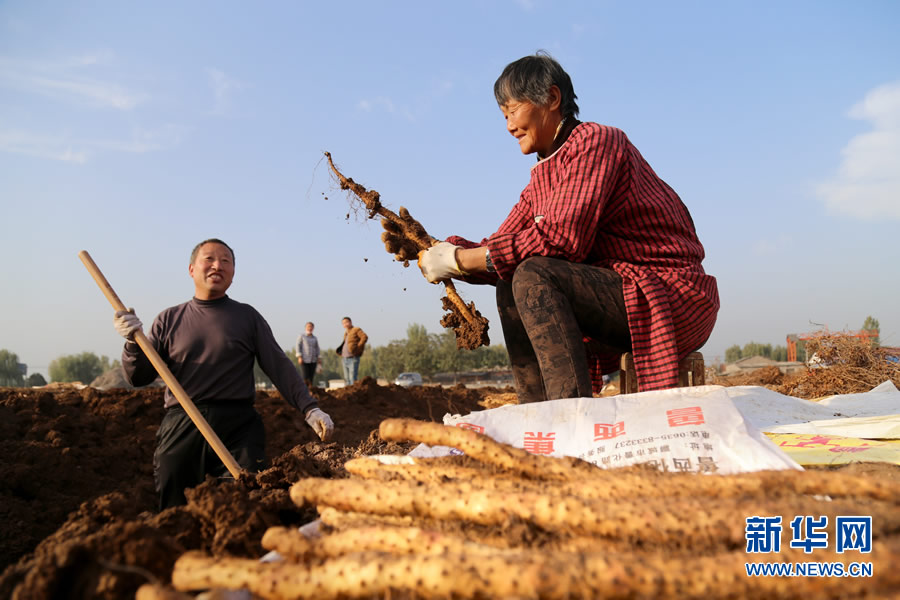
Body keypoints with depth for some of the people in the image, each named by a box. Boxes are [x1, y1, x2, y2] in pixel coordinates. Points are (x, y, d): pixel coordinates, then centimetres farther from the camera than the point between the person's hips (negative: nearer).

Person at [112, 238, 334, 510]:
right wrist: (133, 342, -10)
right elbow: (139, 378, 9)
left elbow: (279, 366, 4)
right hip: (181, 428, 1)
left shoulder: (247, 316, 10)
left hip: (238, 428, -1)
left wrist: (310, 408, -7)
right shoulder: (168, 320, 12)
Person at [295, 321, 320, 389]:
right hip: (304, 360, -3)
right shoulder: (301, 336, 3)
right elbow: (298, 347, -2)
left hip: (313, 361, 4)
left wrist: (318, 358, 6)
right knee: (305, 377, -11)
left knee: (311, 378, -1)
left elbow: (317, 349, 17)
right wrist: (299, 357, -13)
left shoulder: (314, 338, 13)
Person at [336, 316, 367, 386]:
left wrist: (358, 347, -19)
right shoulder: (346, 333, 20)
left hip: (353, 358, -8)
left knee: (353, 379, -13)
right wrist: (340, 352, 16)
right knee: (346, 379, 9)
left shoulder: (356, 330, -3)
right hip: (344, 359, 8)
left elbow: (365, 337, -18)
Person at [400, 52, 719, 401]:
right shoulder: (540, 182, 16)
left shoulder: (594, 141, -11)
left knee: (534, 277, -24)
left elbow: (562, 237, -23)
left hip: (671, 297, -9)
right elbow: (498, 248, 10)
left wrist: (459, 260, -20)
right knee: (511, 292, 6)